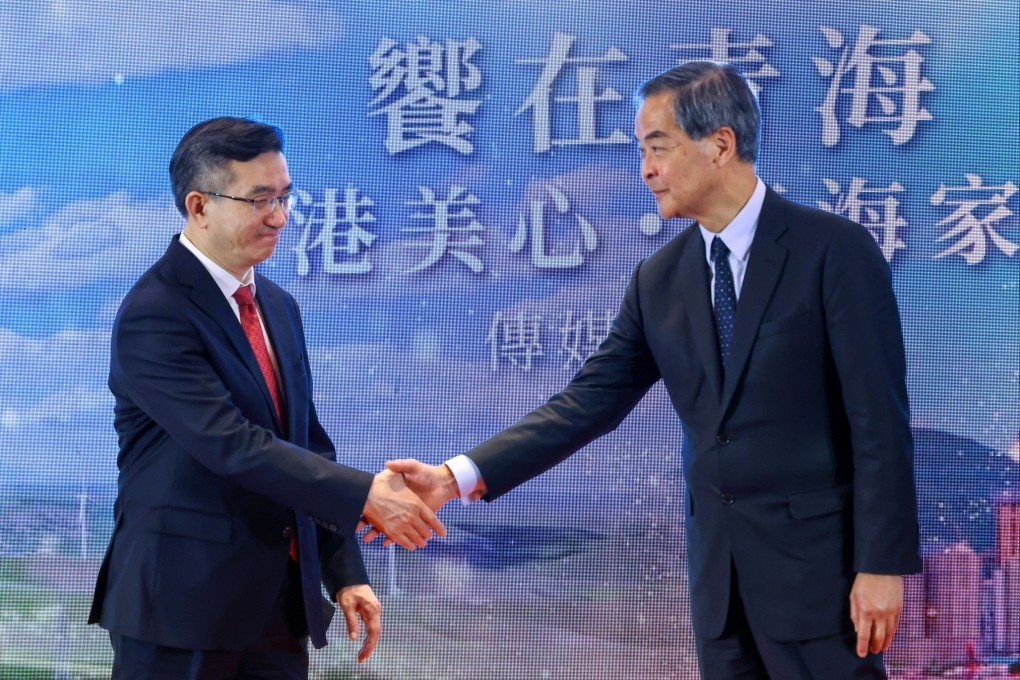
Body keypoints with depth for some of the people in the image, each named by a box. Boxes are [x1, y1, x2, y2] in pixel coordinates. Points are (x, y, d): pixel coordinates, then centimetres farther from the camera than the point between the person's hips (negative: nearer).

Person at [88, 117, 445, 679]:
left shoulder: (278, 306, 13)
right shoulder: (153, 316, -14)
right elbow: (231, 446, -23)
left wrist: (345, 573, 9)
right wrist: (365, 495, -24)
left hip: (280, 605, 7)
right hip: (183, 602, -7)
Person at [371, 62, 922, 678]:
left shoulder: (836, 250, -9)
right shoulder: (660, 280, 8)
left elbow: (880, 419, -11)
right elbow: (590, 403, 6)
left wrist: (883, 564, -15)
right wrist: (457, 477, -4)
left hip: (817, 559, -5)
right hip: (718, 565, 6)